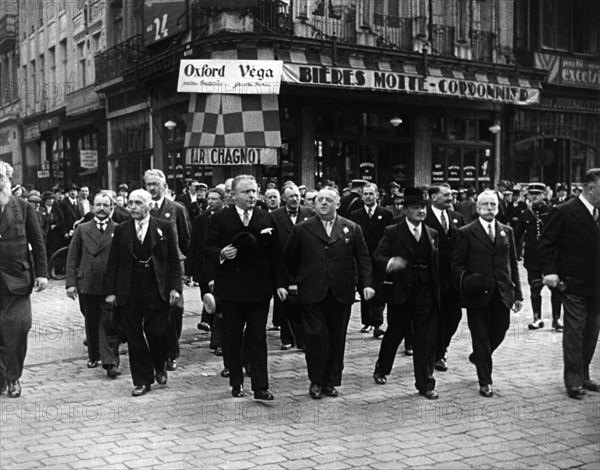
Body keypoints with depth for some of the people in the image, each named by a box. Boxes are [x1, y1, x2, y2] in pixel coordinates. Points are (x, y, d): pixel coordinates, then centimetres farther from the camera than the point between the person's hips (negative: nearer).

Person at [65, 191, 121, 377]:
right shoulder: (82, 229, 9)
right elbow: (72, 257, 7)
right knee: (91, 323, 14)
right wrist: (70, 282, -1)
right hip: (87, 285, 3)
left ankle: (110, 362, -4)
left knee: (110, 325, -6)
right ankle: (93, 356, 30)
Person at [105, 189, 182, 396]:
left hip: (157, 290, -2)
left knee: (158, 333, -4)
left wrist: (175, 287, -7)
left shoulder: (164, 227, 2)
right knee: (134, 337, 4)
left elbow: (174, 260, 2)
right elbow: (113, 262, 7)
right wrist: (110, 291, 1)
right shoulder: (121, 230, 7)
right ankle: (142, 381, 16)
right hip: (129, 292, 2)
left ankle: (160, 367, 26)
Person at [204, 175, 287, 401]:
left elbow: (275, 254, 7)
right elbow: (208, 248, 1)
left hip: (259, 288, 1)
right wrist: (221, 254, -21)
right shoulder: (219, 219, 1)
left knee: (258, 338, 1)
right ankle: (236, 382, 23)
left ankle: (260, 387, 4)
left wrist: (279, 284, 2)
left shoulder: (266, 219, 6)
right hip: (230, 289, 0)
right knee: (232, 337, 9)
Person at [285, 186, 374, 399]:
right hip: (312, 294, -1)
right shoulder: (302, 229, 5)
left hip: (341, 294, 1)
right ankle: (316, 381, 9)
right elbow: (290, 259, 11)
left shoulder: (352, 229, 7)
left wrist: (367, 283, -6)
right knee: (315, 335, -6)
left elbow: (363, 258, 5)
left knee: (337, 339, 6)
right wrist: (298, 280, 8)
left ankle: (331, 381, 19)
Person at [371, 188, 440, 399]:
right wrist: (389, 263, -32)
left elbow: (437, 264, 10)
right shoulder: (392, 232, -1)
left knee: (426, 340, 2)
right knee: (394, 334, 12)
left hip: (426, 294, 3)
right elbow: (378, 257, -11)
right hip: (400, 292, -2)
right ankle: (381, 370, 36)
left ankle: (425, 384, 11)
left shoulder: (432, 234, 11)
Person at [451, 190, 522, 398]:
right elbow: (456, 264, -1)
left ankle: (478, 357, 41)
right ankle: (485, 382, 12)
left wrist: (517, 293, 8)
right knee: (481, 336, 2)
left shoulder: (507, 232, 11)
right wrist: (466, 280, -16)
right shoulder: (466, 233, -1)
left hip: (501, 294, 4)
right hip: (478, 294, -4)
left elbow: (513, 264, 12)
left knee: (499, 331, 10)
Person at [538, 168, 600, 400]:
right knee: (574, 332, -2)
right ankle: (574, 381, 6)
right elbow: (546, 244, -8)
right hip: (573, 285, -6)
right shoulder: (564, 211, -11)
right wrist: (550, 271, -18)